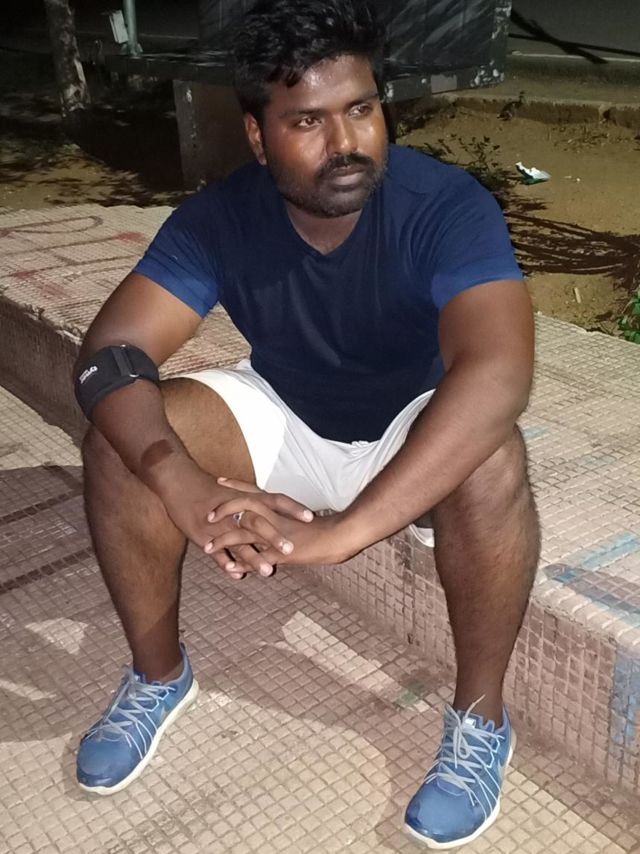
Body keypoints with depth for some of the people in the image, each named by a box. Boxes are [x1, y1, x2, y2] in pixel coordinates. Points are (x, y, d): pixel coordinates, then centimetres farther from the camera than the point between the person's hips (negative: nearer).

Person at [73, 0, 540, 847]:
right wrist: (185, 485, -45)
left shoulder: (448, 205, -28)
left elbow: (498, 371, -43)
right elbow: (109, 352, -25)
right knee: (121, 441, -20)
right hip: (283, 419, 3)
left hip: (417, 433, -2)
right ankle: (159, 674, 3)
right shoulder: (220, 216, -18)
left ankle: (480, 717, -12)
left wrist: (342, 531, -52)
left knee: (491, 463, -37)